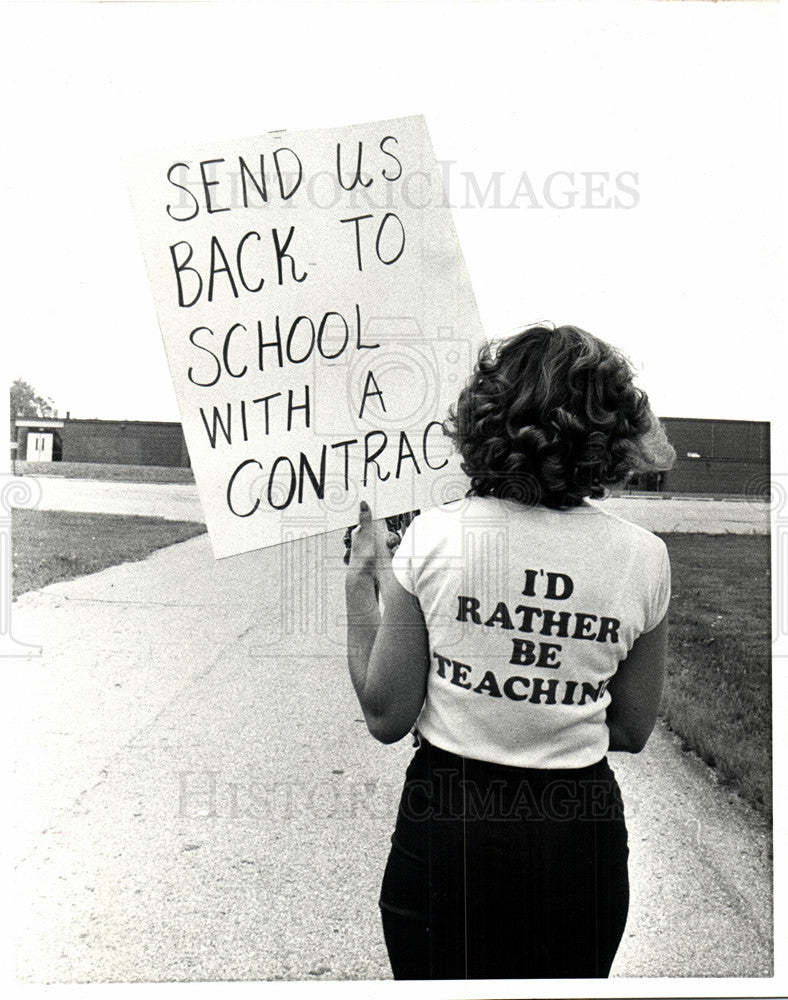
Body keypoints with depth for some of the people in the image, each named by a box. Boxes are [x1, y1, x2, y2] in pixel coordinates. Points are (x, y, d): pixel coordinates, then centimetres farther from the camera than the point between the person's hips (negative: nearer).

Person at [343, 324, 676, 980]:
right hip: (580, 834, 2)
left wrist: (362, 582, 2)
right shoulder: (644, 557, -8)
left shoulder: (432, 537, -15)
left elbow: (385, 717, -7)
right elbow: (632, 731, 3)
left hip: (446, 825, -1)